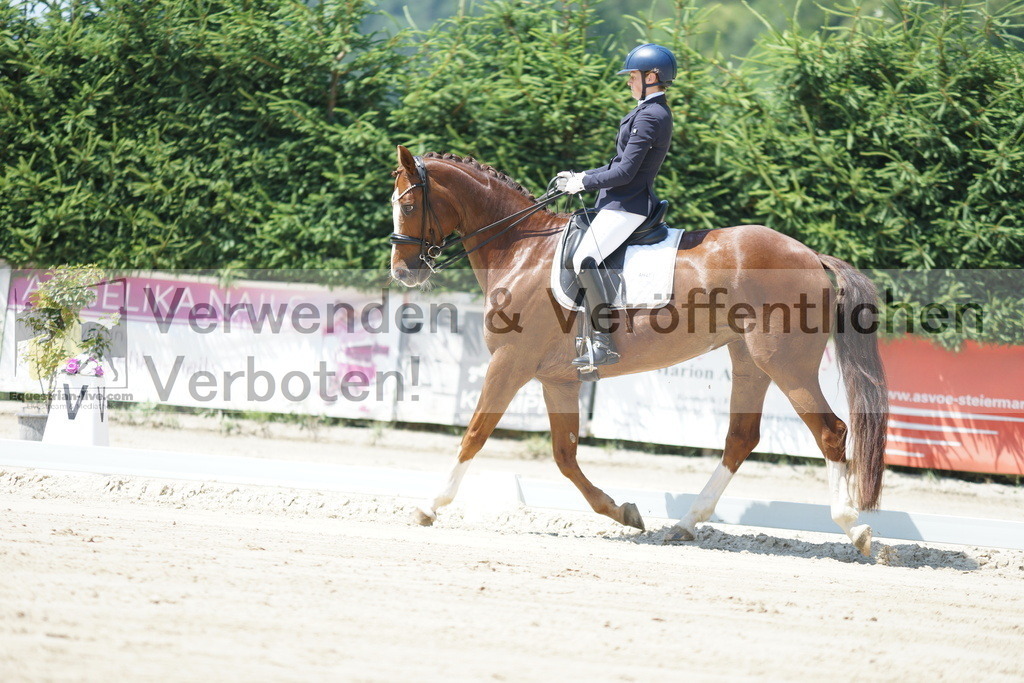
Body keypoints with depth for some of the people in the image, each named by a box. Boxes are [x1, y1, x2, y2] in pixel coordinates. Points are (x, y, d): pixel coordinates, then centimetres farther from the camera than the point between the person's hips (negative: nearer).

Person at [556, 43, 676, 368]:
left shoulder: (649, 117, -16)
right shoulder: (654, 112, 17)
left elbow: (625, 172, -19)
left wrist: (583, 183, -9)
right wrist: (582, 176, 15)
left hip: (627, 205, -11)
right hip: (624, 203, 11)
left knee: (585, 259, -23)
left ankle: (605, 344, -26)